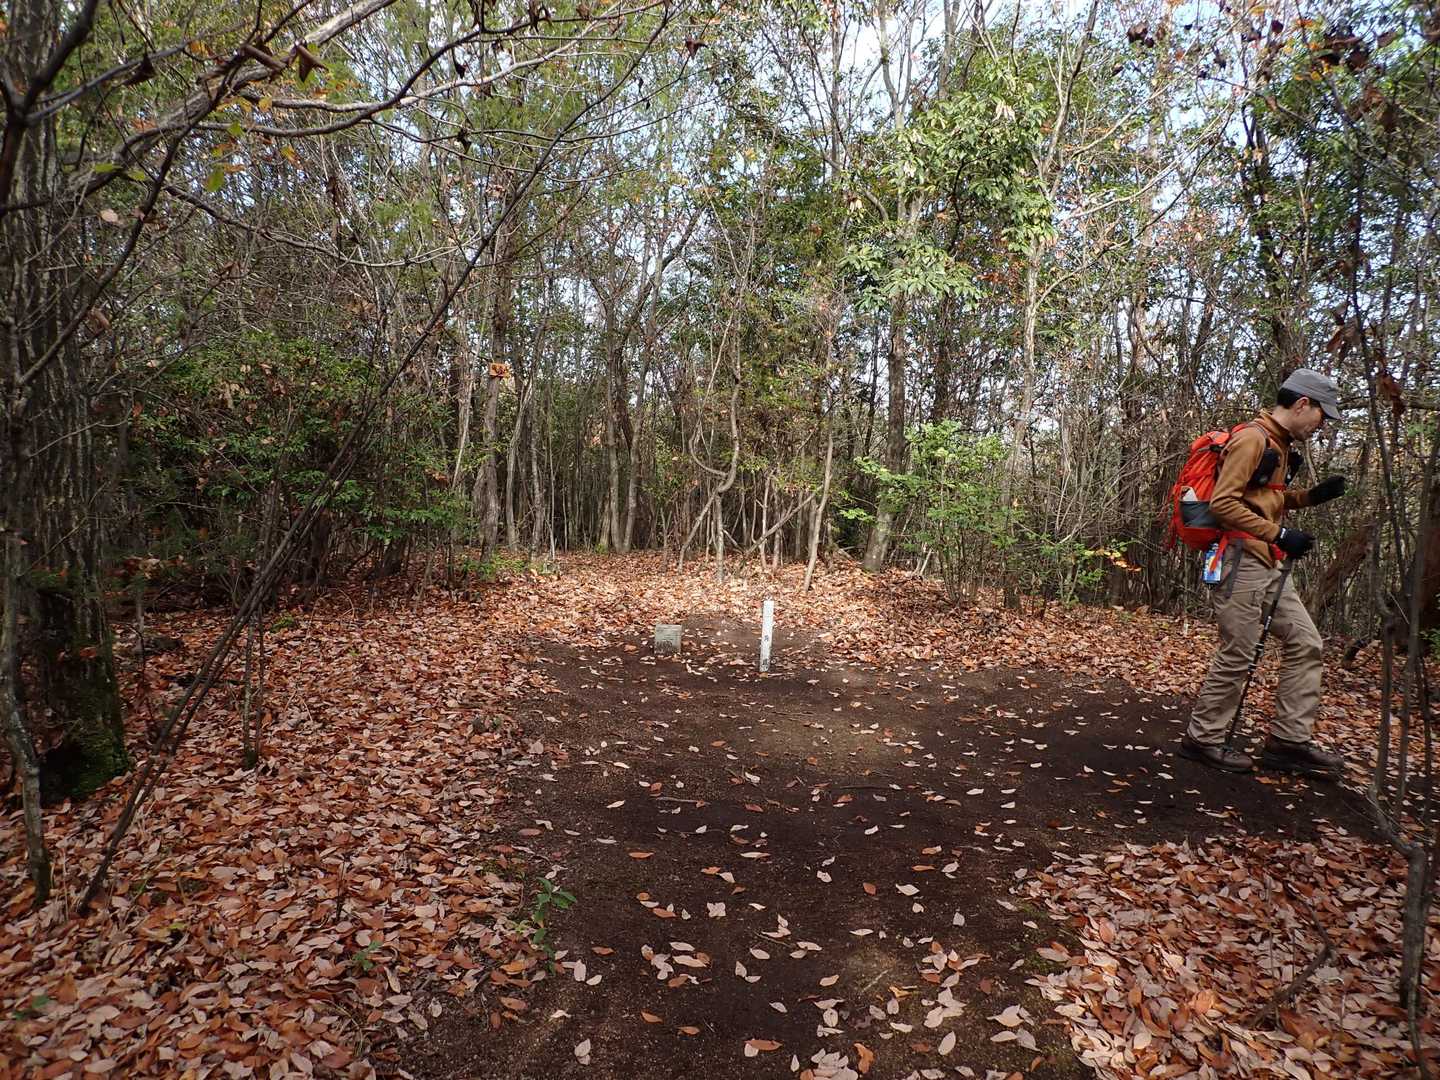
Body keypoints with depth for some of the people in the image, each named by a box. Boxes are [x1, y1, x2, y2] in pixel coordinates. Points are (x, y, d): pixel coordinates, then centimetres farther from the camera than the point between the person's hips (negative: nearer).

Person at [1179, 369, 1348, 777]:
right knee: (1236, 656, -4)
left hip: (1269, 565, 10)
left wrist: (1311, 496, 11)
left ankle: (1289, 740, 13)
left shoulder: (1280, 445, 17)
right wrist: (1279, 534, -20)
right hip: (1241, 562, -10)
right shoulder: (1252, 439, -13)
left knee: (1305, 643, 8)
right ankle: (1202, 739, 9)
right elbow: (1223, 503, -20)